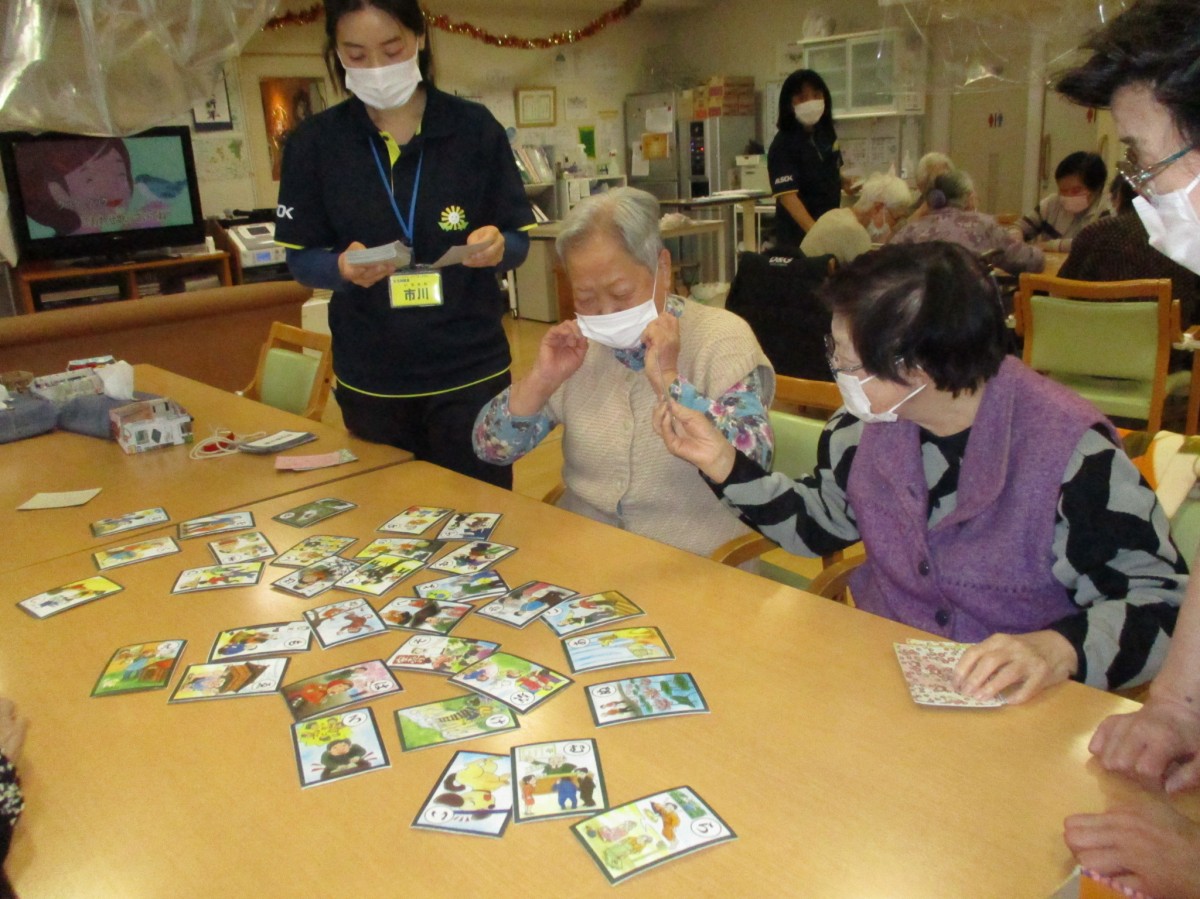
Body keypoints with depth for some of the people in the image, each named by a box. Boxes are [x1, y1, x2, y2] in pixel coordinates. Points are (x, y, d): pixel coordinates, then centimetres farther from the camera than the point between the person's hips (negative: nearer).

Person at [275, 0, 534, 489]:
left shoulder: (474, 127, -3)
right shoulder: (314, 141, -1)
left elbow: (519, 241, 1)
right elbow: (301, 259, 2)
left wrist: (496, 247, -22)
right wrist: (343, 268, -20)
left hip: (471, 374, -1)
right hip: (370, 381, 1)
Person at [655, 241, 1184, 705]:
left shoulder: (1071, 452, -18)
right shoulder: (865, 425, -2)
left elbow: (1162, 599, -12)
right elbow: (820, 523, 14)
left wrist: (1060, 649, -31)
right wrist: (720, 462, 2)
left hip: (1014, 705, -4)